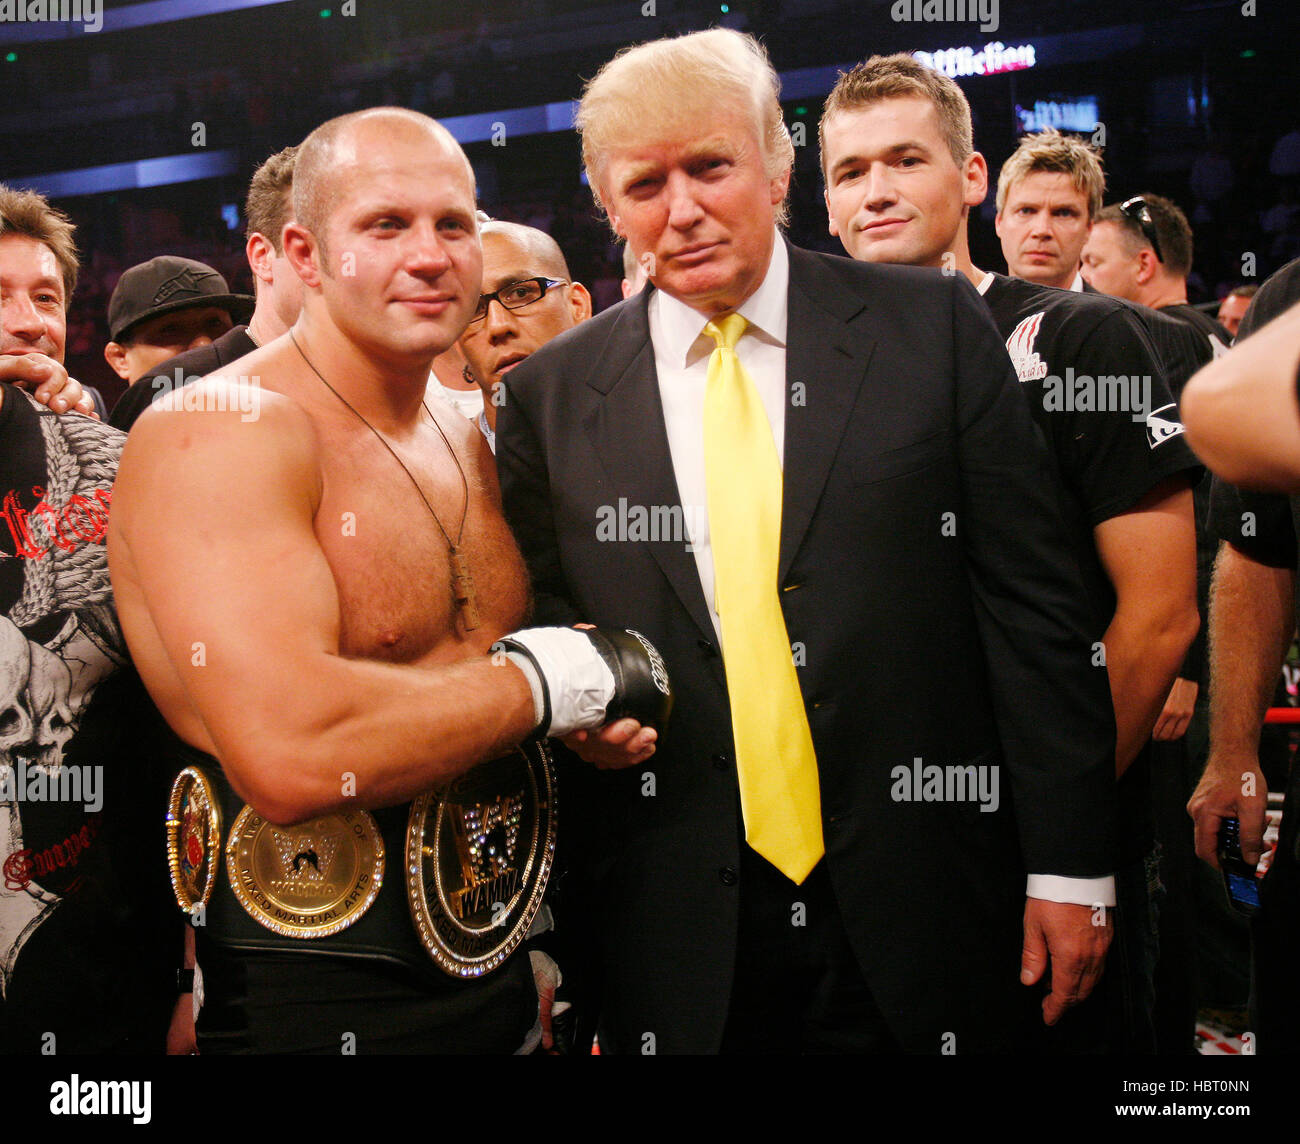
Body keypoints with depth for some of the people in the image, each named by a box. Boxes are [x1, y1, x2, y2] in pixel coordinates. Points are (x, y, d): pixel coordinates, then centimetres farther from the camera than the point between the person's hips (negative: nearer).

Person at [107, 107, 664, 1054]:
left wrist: (599, 709, -1)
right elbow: (290, 753, -30)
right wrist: (550, 678, -17)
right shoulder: (218, 433, -17)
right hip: (310, 1004, -7)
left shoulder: (467, 444, 9)